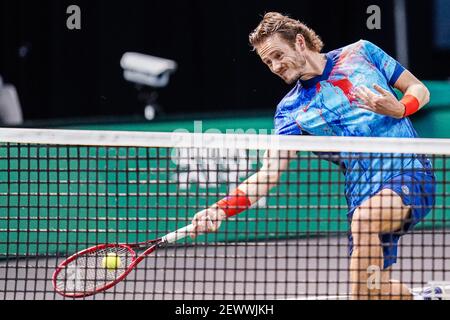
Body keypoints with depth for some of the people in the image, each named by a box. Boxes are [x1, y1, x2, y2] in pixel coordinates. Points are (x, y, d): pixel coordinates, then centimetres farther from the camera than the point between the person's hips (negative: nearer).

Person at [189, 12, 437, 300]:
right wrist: (223, 208, -18)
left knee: (365, 217, -34)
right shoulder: (292, 110, 7)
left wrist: (399, 109, -12)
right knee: (374, 287, 0)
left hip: (411, 171, -4)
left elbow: (419, 90, 11)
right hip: (363, 189, 4)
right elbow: (269, 173, -3)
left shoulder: (361, 53, 6)